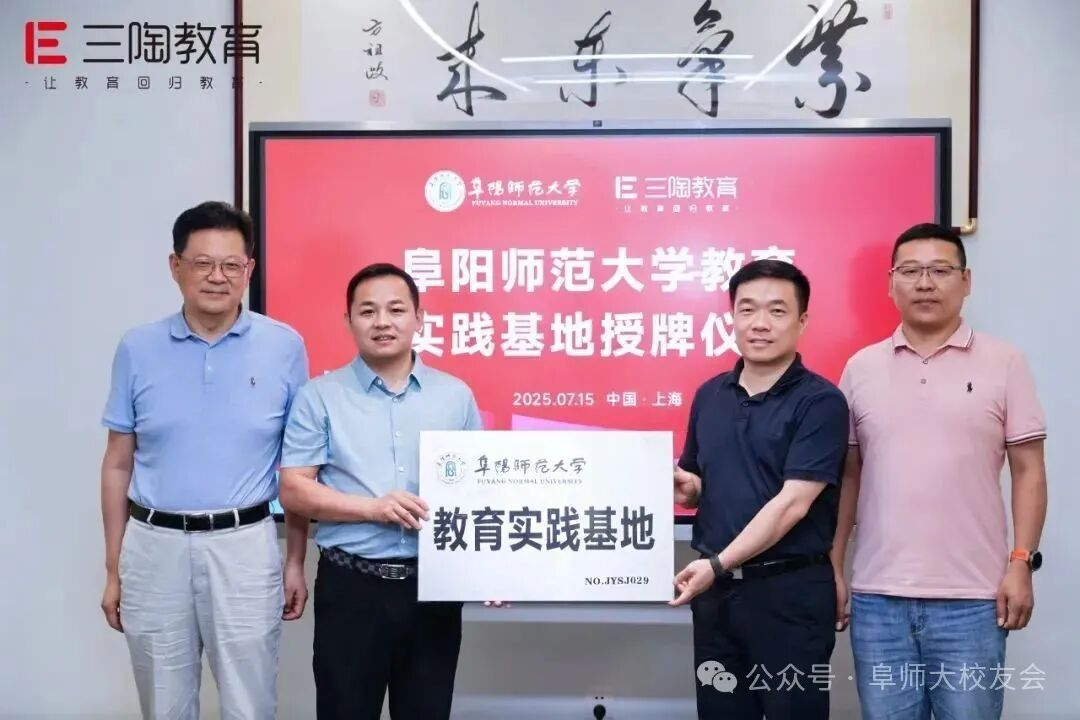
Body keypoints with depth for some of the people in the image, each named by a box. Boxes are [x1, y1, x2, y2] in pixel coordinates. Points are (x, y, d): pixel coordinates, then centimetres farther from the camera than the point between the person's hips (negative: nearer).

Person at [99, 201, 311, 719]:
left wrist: (296, 560, 2)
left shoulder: (284, 346, -2)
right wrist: (113, 569, 6)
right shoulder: (138, 349, 1)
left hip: (245, 546, -1)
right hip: (154, 546, 2)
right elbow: (118, 465, 7)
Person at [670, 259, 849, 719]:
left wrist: (718, 563, -23)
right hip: (715, 587, 5)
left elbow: (793, 503, -17)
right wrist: (686, 488, -4)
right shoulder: (709, 395, 8)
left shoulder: (821, 401, -10)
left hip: (791, 590, -5)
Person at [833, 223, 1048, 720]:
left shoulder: (1004, 364, 1)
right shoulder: (861, 368, 6)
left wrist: (1021, 564, -7)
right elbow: (847, 476, 9)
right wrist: (833, 569, 6)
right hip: (878, 596, 2)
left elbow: (1028, 472, 2)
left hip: (972, 598, -2)